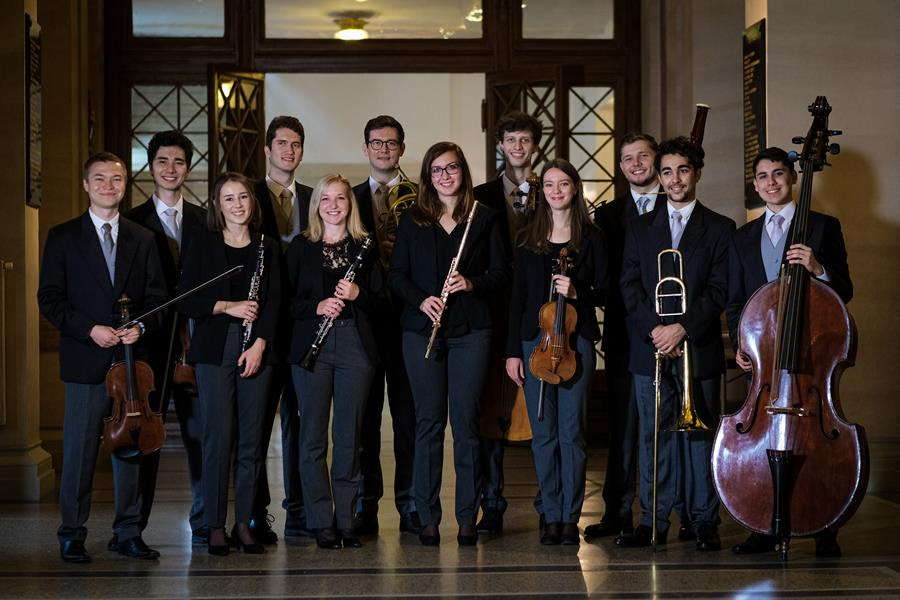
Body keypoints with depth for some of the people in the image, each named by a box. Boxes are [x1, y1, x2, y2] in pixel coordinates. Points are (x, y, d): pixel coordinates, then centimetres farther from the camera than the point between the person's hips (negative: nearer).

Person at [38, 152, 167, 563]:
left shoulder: (142, 239, 14)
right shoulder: (63, 237, 5)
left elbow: (156, 296, 12)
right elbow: (49, 298, 0)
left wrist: (141, 327, -8)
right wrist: (89, 329, -12)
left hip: (132, 358, 3)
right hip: (86, 360, -3)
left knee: (131, 447, 6)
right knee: (80, 449, -1)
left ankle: (128, 533, 15)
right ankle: (72, 535, 8)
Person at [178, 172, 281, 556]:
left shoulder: (267, 249, 12)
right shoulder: (203, 246, 6)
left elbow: (273, 301, 5)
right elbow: (185, 300, 1)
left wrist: (260, 344, -8)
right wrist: (227, 307, -11)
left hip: (257, 350, 2)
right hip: (215, 349, -2)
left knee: (251, 438, 1)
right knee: (218, 436, -6)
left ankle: (244, 524, 8)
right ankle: (215, 526, 0)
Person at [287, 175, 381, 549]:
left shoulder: (365, 246, 11)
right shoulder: (301, 247, 8)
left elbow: (381, 297, 10)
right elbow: (288, 299, 6)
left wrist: (357, 294, -9)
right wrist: (317, 306, -11)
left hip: (355, 346, 1)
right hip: (312, 347, -1)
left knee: (349, 437, 3)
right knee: (314, 437, -1)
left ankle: (345, 520, 10)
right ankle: (322, 522, 5)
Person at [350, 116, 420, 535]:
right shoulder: (349, 199, 11)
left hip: (408, 316, -1)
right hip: (364, 317, 1)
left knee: (409, 414, 2)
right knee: (365, 413, 4)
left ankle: (410, 505, 9)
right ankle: (366, 505, 10)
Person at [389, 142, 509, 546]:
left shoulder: (484, 219, 8)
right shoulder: (412, 221, 10)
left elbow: (500, 272, 6)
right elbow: (397, 274, 7)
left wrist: (472, 283, -13)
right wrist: (420, 299, -10)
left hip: (470, 331, -1)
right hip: (422, 331, 1)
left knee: (465, 422, -2)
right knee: (429, 422, 1)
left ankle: (467, 518, 5)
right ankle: (428, 518, 7)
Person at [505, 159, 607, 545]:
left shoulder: (591, 238, 5)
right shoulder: (528, 239, 10)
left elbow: (603, 293, 5)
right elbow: (518, 297, 9)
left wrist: (576, 292, -16)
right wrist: (513, 350, 4)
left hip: (576, 341, -2)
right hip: (535, 341, 2)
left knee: (571, 431, -3)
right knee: (543, 433, 2)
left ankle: (571, 517, 4)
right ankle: (551, 517, 10)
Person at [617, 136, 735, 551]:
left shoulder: (720, 229, 6)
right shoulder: (640, 228, 14)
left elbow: (720, 290, -3)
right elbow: (630, 286, 6)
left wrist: (682, 328, -14)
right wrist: (653, 330, -8)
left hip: (699, 349, -2)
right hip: (649, 348, 2)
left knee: (700, 434, 1)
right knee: (653, 435, 3)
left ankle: (704, 521, 7)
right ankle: (654, 521, 7)